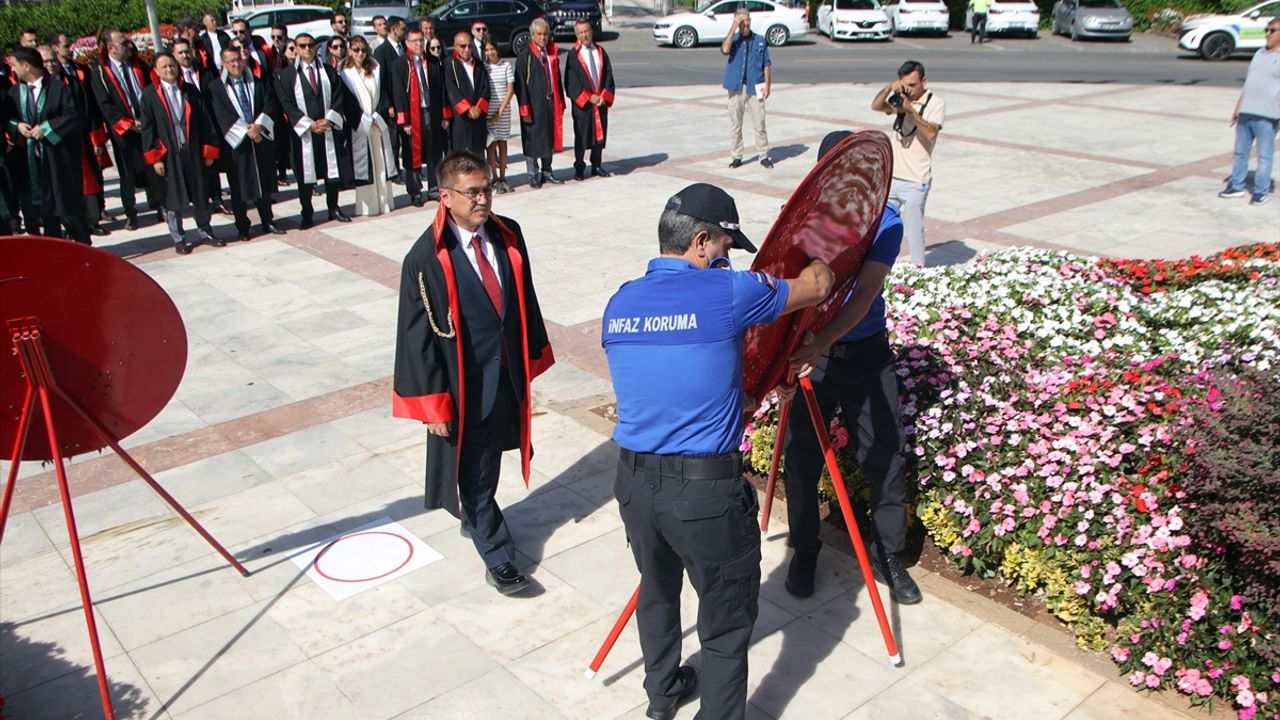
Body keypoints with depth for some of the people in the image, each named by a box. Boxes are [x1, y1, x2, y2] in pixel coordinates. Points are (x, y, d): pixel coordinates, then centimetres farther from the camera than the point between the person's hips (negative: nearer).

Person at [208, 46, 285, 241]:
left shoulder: (258, 83, 10)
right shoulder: (215, 87, -1)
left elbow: (270, 106, 0)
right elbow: (221, 117, -9)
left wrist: (259, 126, -16)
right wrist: (246, 132, -16)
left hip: (261, 139, 3)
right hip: (235, 144, -3)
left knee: (264, 184, 10)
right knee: (239, 189, 3)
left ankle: (268, 222, 22)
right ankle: (242, 228, 11)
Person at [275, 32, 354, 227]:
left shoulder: (328, 71, 10)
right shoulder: (286, 75, 0)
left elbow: (339, 97, 4)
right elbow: (287, 104, -6)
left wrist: (329, 119, -11)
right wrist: (309, 124, -14)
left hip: (329, 128, 3)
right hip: (303, 130, -2)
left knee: (332, 169, 6)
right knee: (305, 174, 1)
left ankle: (333, 208, 19)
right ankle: (307, 214, 9)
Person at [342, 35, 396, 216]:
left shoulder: (375, 71, 13)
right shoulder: (346, 74, 0)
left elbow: (382, 96, 9)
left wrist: (377, 117, -5)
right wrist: (364, 120, -11)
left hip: (379, 124, 4)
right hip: (359, 127, -4)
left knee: (382, 163, 3)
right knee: (363, 165, -4)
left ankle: (384, 201, 8)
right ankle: (367, 205, -2)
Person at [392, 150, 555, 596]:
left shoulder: (508, 236, -3)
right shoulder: (426, 258, -18)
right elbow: (417, 336, -14)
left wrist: (533, 357, 10)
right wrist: (433, 402, -13)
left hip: (508, 373, 5)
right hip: (463, 385, -5)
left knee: (489, 460, 22)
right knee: (473, 471, 8)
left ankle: (475, 518, 49)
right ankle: (497, 557, 22)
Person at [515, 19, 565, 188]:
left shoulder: (552, 53, 9)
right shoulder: (524, 56, -8)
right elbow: (520, 84, -10)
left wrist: (560, 102, 11)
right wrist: (525, 108, -15)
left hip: (551, 102, 6)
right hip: (534, 105, -6)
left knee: (550, 137, 13)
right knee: (532, 140, 2)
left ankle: (547, 171, 25)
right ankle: (533, 175, 11)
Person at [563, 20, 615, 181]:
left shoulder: (600, 52, 7)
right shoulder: (573, 55, -4)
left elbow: (608, 75, 5)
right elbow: (571, 82, -8)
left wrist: (605, 96, -9)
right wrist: (589, 97, -14)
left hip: (601, 101, 4)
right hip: (582, 104, -4)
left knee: (600, 133, 9)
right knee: (581, 136, 2)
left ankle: (596, 166, 21)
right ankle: (579, 168, 12)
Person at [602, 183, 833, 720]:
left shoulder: (619, 303, 4)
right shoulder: (727, 293, -13)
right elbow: (816, 287, 3)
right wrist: (821, 260, 26)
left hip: (634, 481, 7)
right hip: (706, 490, -6)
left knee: (657, 591, 28)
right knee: (727, 621, 11)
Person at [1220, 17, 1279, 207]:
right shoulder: (1260, 54, 17)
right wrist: (1238, 107, 19)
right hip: (1246, 113, 7)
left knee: (1264, 155, -1)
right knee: (1241, 151, 12)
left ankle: (1262, 191, 6)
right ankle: (1236, 185, 22)